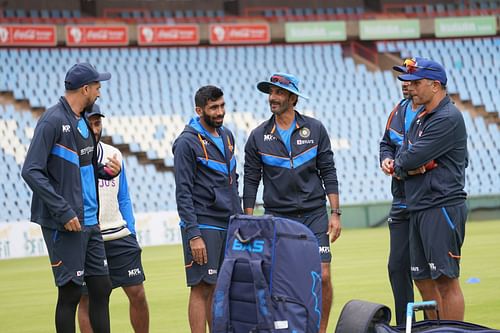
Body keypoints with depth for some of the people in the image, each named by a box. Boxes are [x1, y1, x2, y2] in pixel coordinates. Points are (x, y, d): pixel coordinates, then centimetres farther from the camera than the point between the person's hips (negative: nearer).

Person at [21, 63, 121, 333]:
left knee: (101, 289, 10)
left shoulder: (82, 122, 13)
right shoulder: (53, 121, -13)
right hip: (64, 226, -8)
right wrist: (63, 212, -22)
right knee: (70, 293, -2)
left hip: (89, 223, 8)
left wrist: (106, 170, 1)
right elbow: (32, 171, -19)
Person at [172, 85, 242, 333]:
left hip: (229, 226, 7)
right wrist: (194, 236, -18)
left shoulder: (226, 136, 14)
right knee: (202, 289, -7)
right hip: (203, 226, -7)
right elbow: (183, 193, -12)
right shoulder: (187, 142, -10)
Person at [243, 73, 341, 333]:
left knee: (323, 277, -7)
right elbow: (251, 181, 6)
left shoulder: (315, 129, 3)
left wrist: (335, 213, 0)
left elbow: (328, 173, 5)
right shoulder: (258, 136, 3)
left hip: (314, 215, 0)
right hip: (277, 217, 0)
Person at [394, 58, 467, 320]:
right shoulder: (420, 119, 19)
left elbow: (410, 159, -17)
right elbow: (401, 160, 15)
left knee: (446, 281, -9)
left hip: (443, 208, -10)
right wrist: (407, 168, -8)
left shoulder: (448, 119, -12)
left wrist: (400, 163, 5)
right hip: (419, 210, 10)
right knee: (423, 279, 12)